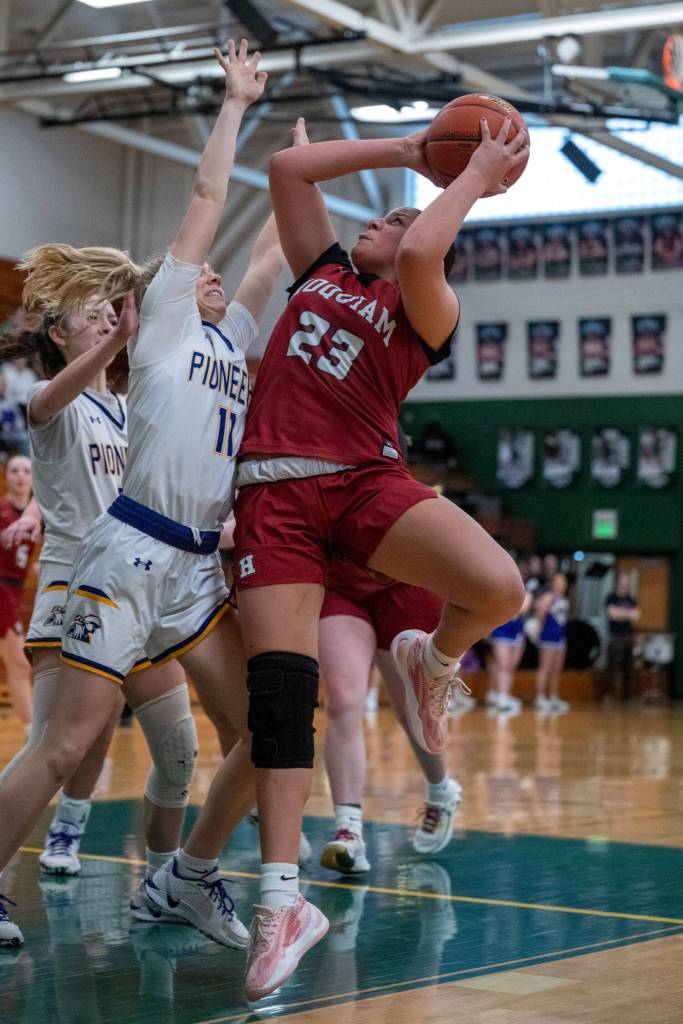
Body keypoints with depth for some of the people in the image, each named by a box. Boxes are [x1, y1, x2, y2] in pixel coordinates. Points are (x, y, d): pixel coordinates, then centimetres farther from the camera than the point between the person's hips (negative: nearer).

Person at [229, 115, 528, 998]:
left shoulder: (426, 311, 6)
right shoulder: (323, 270, 21)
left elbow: (421, 255, -17)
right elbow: (287, 167, 16)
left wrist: (480, 175, -4)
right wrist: (404, 151, 17)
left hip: (366, 479, -3)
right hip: (275, 492, 3)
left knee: (498, 585, -28)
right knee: (277, 687, -9)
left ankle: (430, 663, 9)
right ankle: (282, 902, -5)